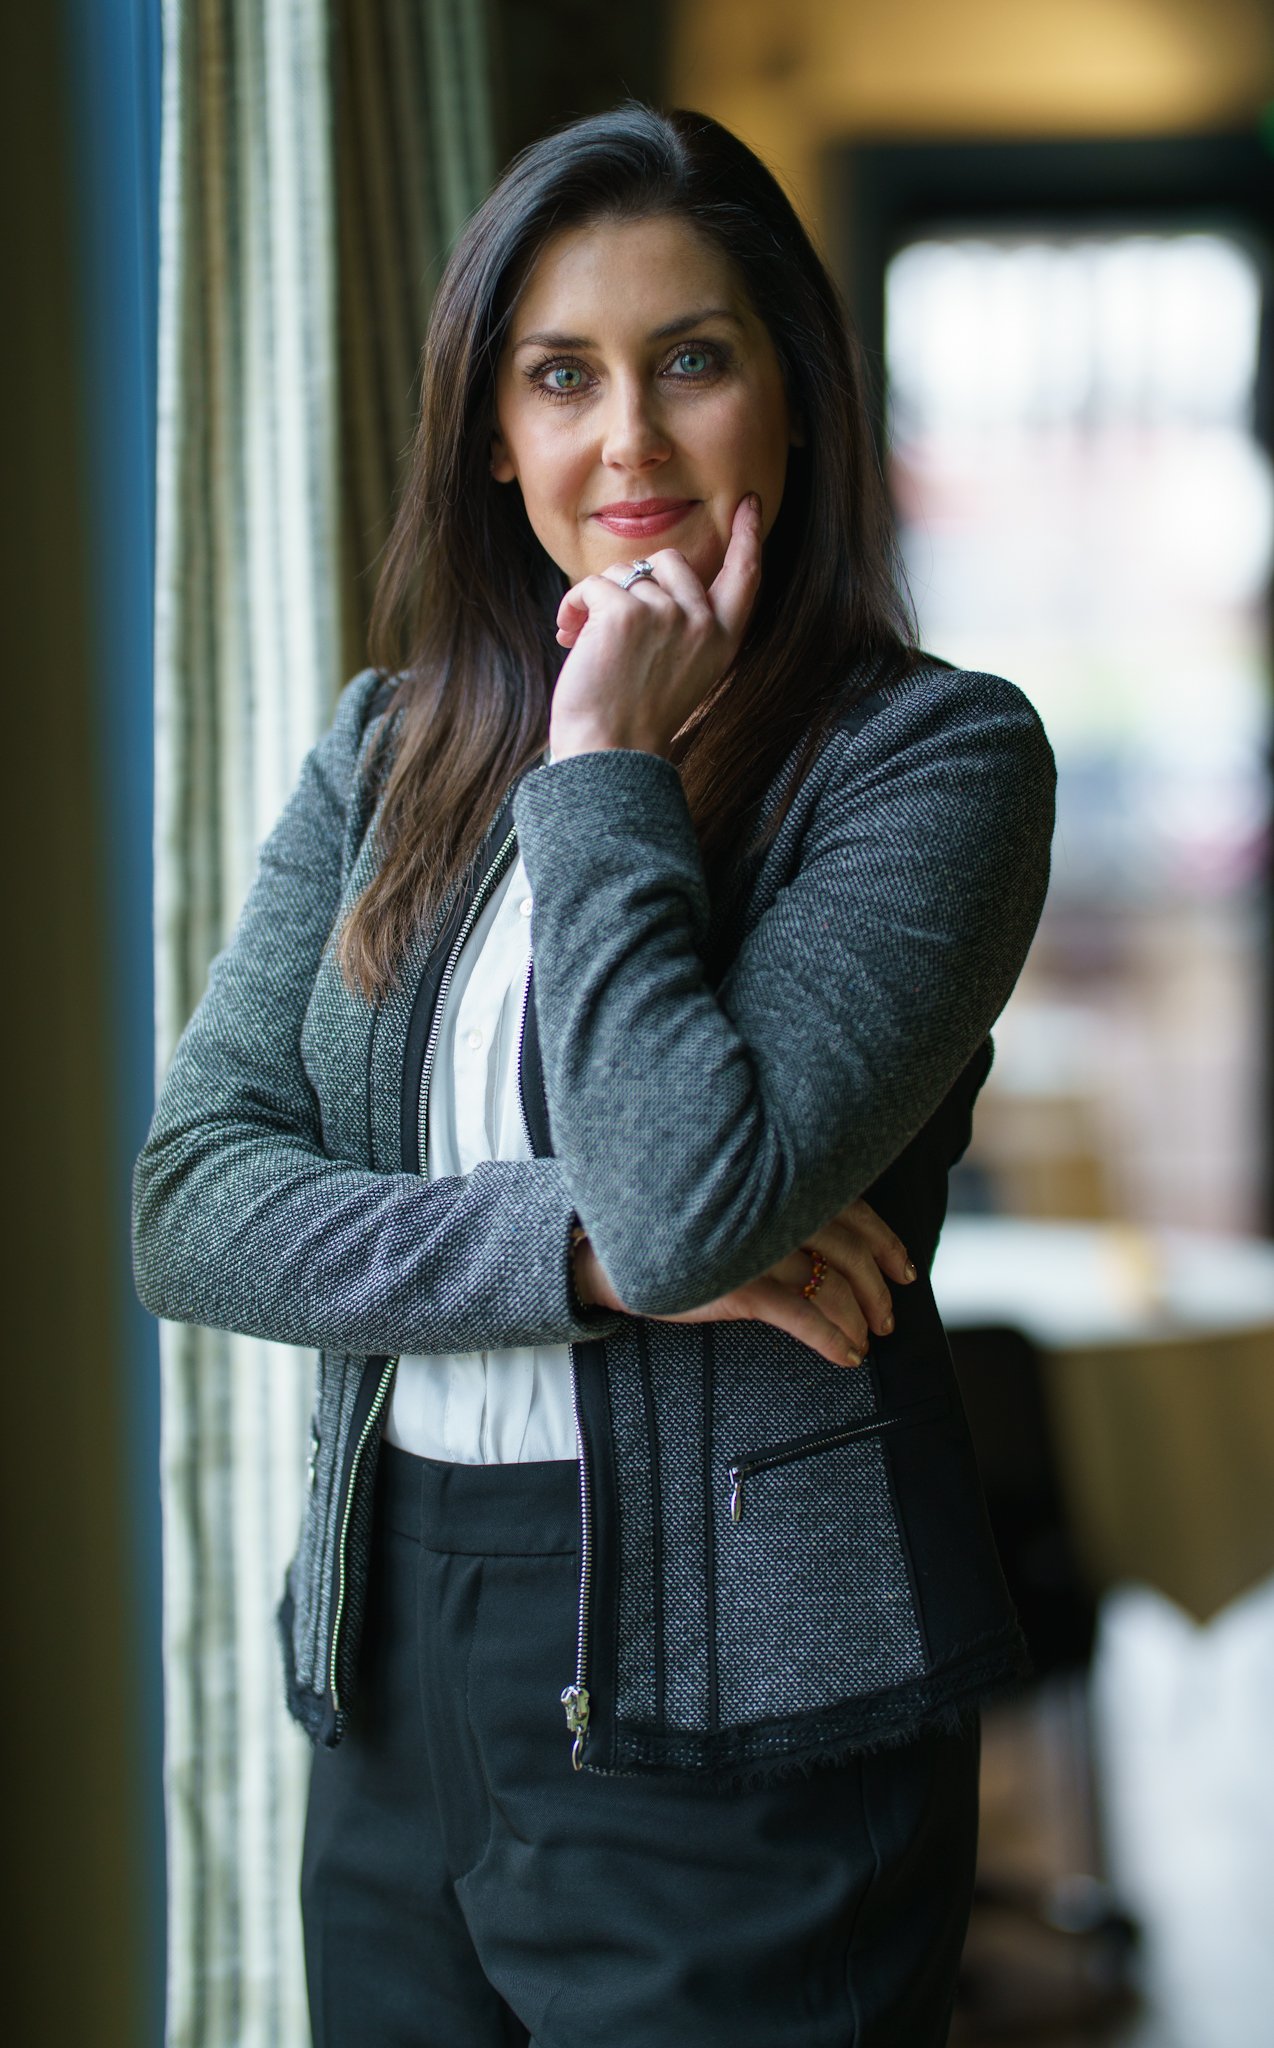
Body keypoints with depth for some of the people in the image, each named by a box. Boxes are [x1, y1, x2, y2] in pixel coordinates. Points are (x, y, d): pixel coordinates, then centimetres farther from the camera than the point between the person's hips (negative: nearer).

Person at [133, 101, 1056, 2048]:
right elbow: (187, 1207, -3)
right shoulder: (386, 750, 6)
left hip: (730, 1700, -5)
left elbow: (696, 1197, -24)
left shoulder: (935, 753, -9)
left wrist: (606, 768, -15)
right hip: (392, 1668, 5)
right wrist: (574, 1248, -16)